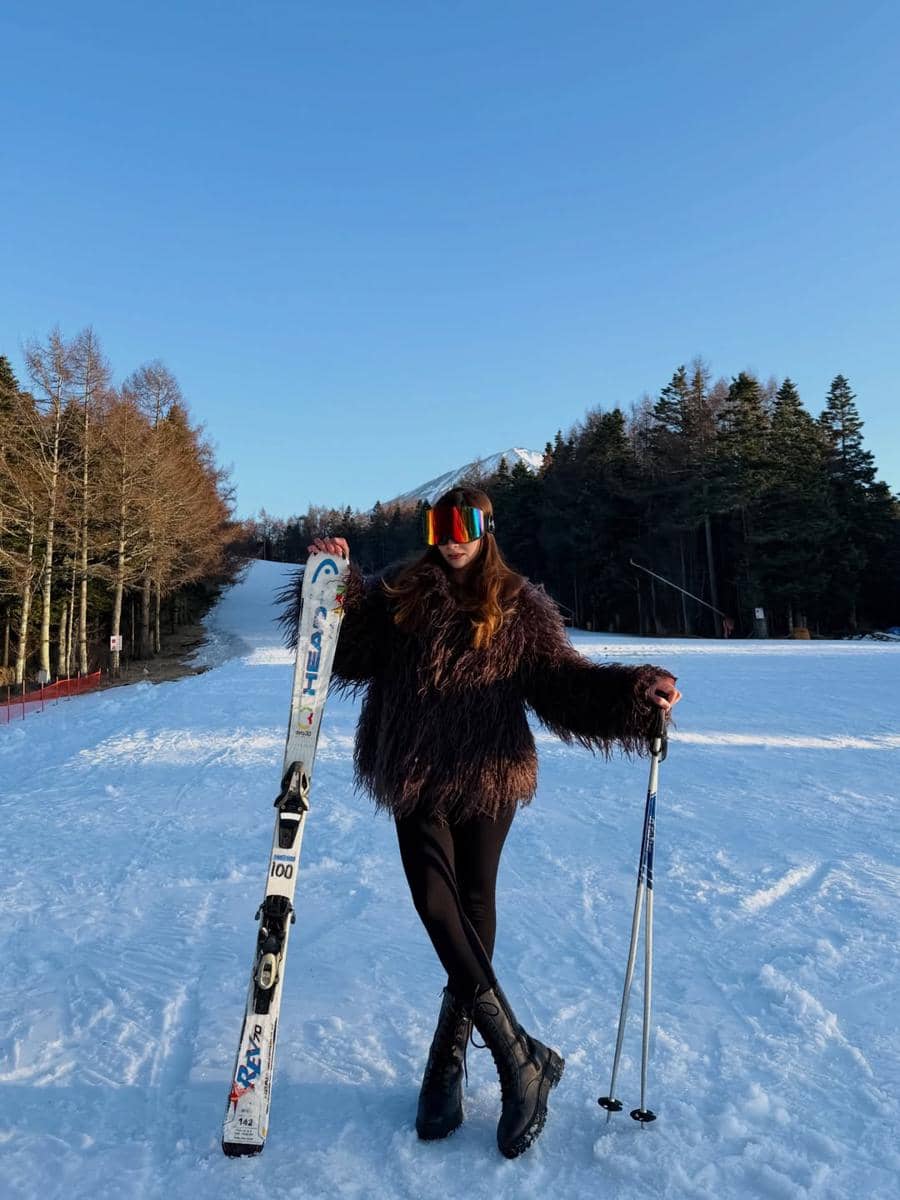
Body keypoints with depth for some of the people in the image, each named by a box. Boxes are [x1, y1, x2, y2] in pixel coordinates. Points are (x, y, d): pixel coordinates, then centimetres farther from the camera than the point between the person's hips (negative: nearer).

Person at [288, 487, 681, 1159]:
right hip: (416, 780, 1)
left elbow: (561, 682, -3)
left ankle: (449, 1059, 26)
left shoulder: (519, 608, 3)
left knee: (472, 908, 6)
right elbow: (345, 649, 5)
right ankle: (523, 1059, 1)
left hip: (489, 778, -1)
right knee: (439, 905, -9)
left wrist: (634, 691, -18)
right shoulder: (398, 598, 9)